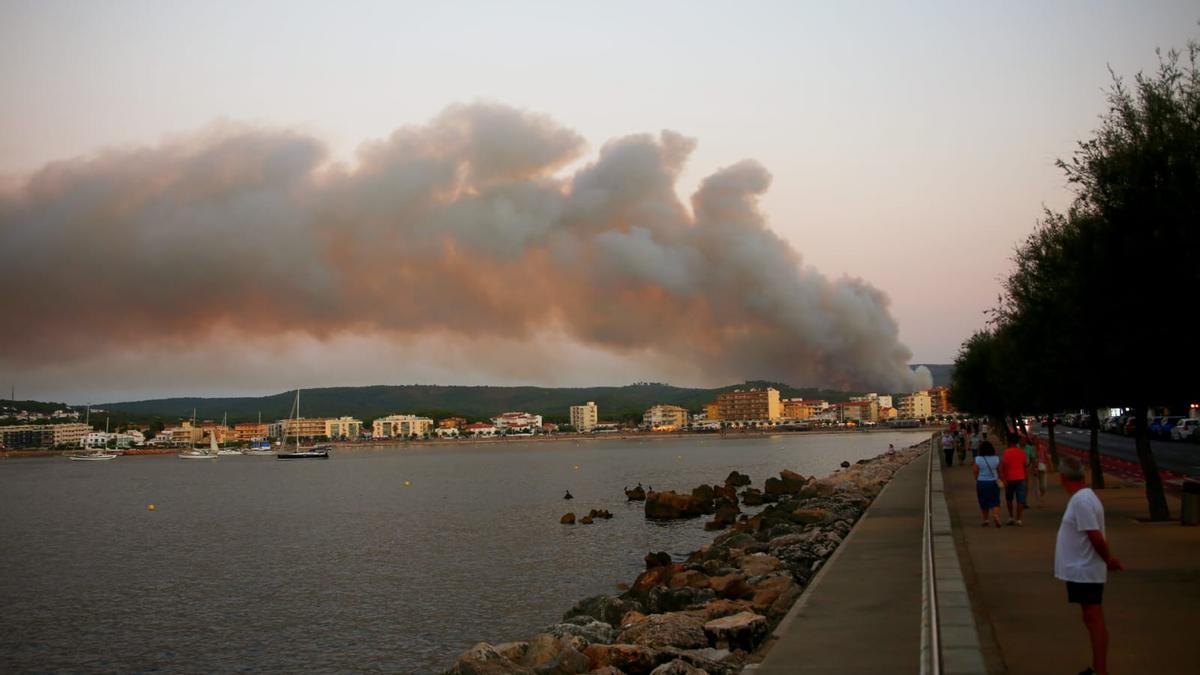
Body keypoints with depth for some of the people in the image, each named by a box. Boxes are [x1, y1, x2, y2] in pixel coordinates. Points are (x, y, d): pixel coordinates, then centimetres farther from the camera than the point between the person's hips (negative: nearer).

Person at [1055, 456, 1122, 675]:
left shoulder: (1081, 501, -22)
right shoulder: (1082, 497, 10)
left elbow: (1096, 537, -22)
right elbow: (1096, 537, 15)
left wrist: (1108, 560, -8)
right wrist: (1108, 559, 12)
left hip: (1084, 573, -10)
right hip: (1081, 571, 10)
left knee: (1094, 620, -5)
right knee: (1092, 619, 16)